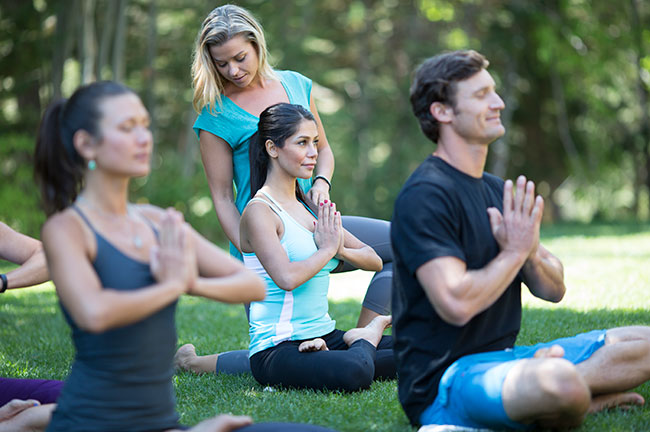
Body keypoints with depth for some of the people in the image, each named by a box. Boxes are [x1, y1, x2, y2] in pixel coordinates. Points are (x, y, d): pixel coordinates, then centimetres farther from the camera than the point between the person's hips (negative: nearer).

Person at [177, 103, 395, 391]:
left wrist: (341, 250, -7)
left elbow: (374, 260, 14)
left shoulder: (310, 207, 14)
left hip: (324, 336, 7)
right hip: (277, 349, -7)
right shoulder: (260, 211, -10)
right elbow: (287, 277, -26)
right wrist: (327, 249, -9)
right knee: (353, 373, -36)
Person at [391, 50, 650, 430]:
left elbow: (554, 289, 14)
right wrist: (515, 251, -11)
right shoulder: (424, 195, -14)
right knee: (559, 381, -38)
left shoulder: (497, 191, 15)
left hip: (502, 358, 9)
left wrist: (531, 254, -9)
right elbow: (456, 304, -26)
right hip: (442, 380, -9)